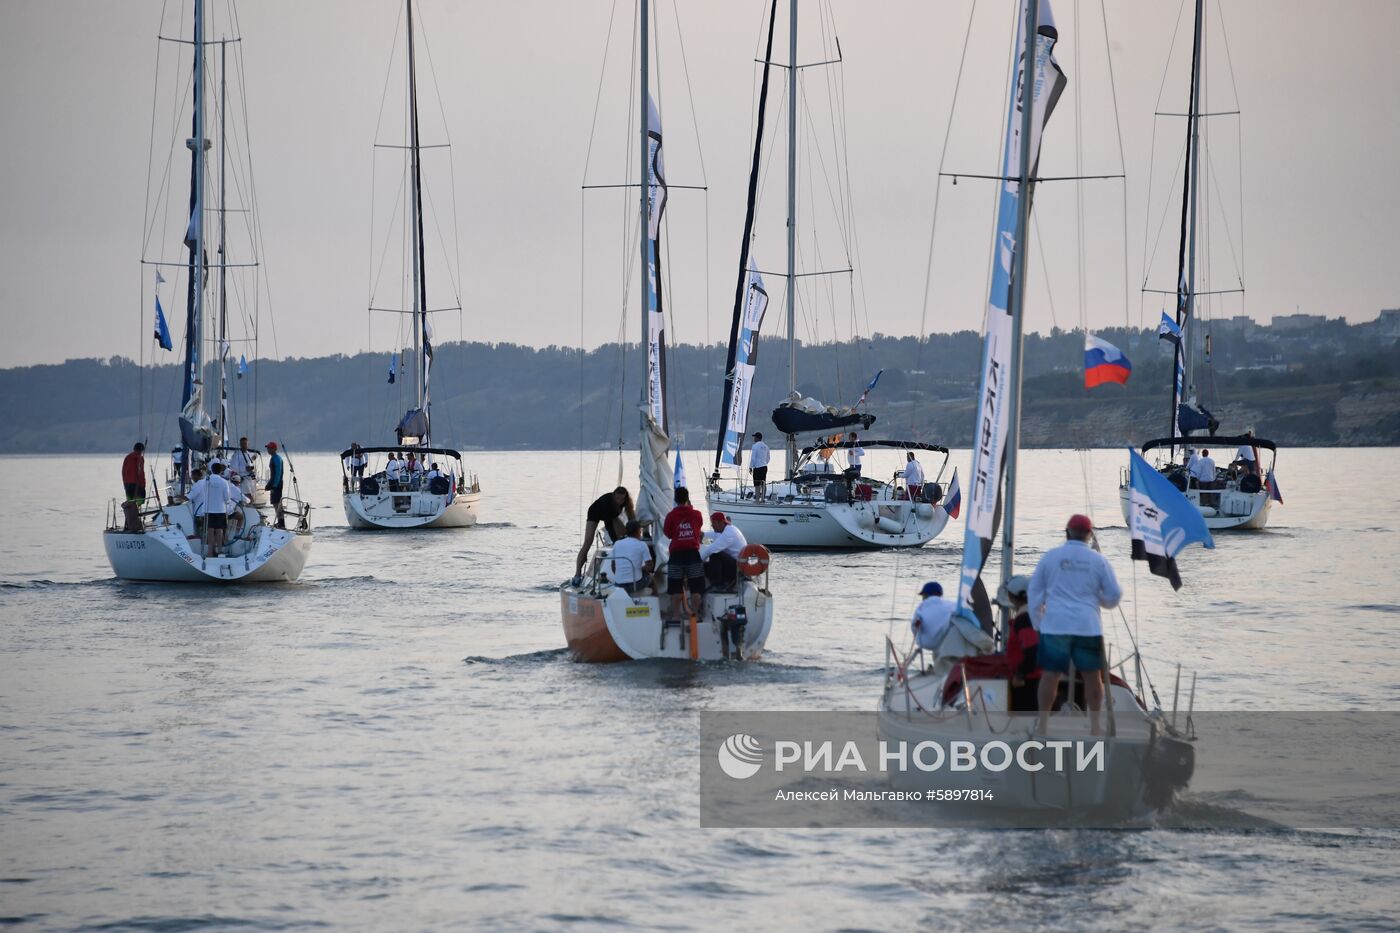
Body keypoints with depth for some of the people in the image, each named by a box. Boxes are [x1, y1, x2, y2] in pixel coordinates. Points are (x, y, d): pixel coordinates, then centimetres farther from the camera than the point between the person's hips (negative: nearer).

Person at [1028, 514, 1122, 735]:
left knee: (1050, 675, 2)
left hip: (1055, 626, 0)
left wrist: (1037, 623, 18)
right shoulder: (1098, 560, 2)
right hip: (1088, 626, 0)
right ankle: (1094, 725, 13)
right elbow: (1114, 595, 4)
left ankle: (1043, 726, 2)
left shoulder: (1050, 556, 3)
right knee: (1092, 675, 10)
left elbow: (1035, 593, 8)